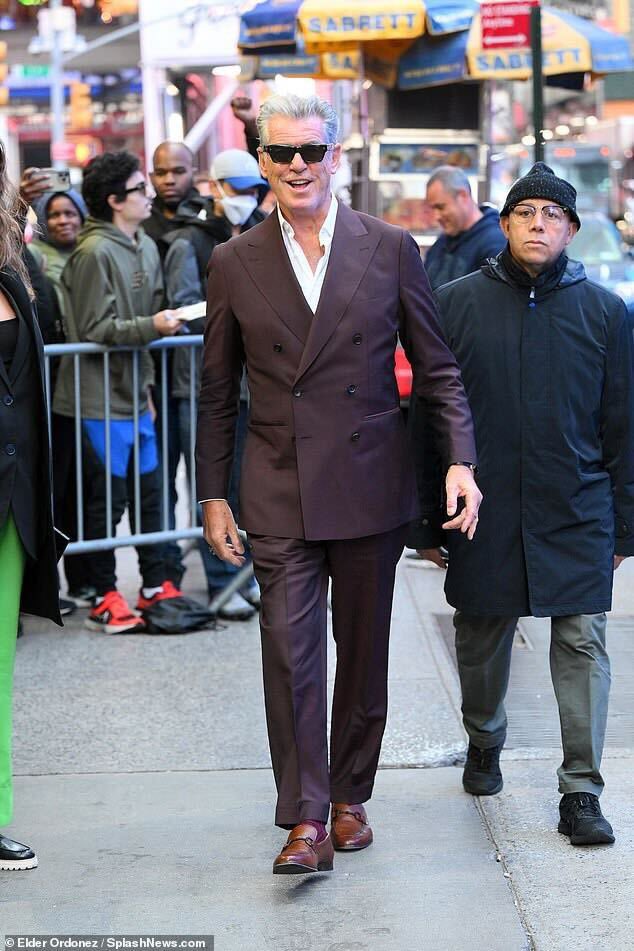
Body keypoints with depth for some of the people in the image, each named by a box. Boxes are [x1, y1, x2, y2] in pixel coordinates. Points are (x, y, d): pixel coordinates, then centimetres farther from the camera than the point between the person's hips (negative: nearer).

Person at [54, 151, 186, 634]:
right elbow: (95, 330, -15)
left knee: (149, 491, 12)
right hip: (101, 400, -8)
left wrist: (148, 385, 17)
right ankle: (105, 598, 9)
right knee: (107, 498, -1)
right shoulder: (94, 252, -15)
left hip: (135, 395, 8)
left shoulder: (146, 247, 11)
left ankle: (155, 586, 23)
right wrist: (152, 326, -22)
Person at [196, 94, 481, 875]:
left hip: (370, 487, 1)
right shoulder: (235, 263, 3)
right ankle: (305, 820, -1)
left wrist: (460, 460, -9)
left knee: (363, 651, 10)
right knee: (290, 651, -7)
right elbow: (216, 392, 8)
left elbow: (437, 368, 4)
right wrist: (213, 496, 6)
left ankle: (350, 797, 25)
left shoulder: (390, 249, 1)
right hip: (280, 495, 0)